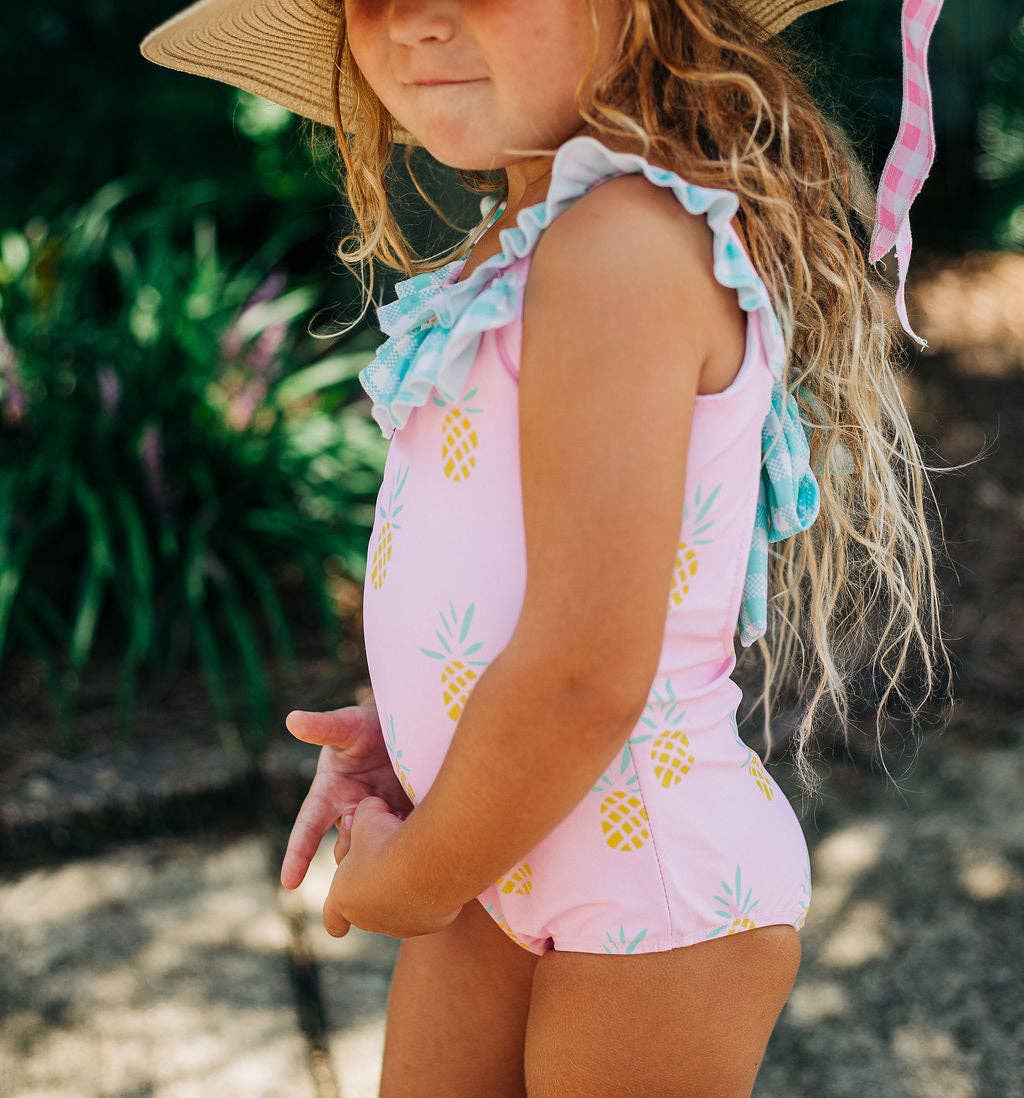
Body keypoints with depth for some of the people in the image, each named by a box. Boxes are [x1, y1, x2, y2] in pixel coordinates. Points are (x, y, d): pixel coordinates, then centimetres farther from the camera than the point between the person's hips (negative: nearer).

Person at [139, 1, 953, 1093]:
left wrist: (414, 878, -13)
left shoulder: (626, 242, -25)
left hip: (651, 896, -8)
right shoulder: (513, 246, 4)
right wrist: (401, 730, 4)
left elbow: (588, 674, -28)